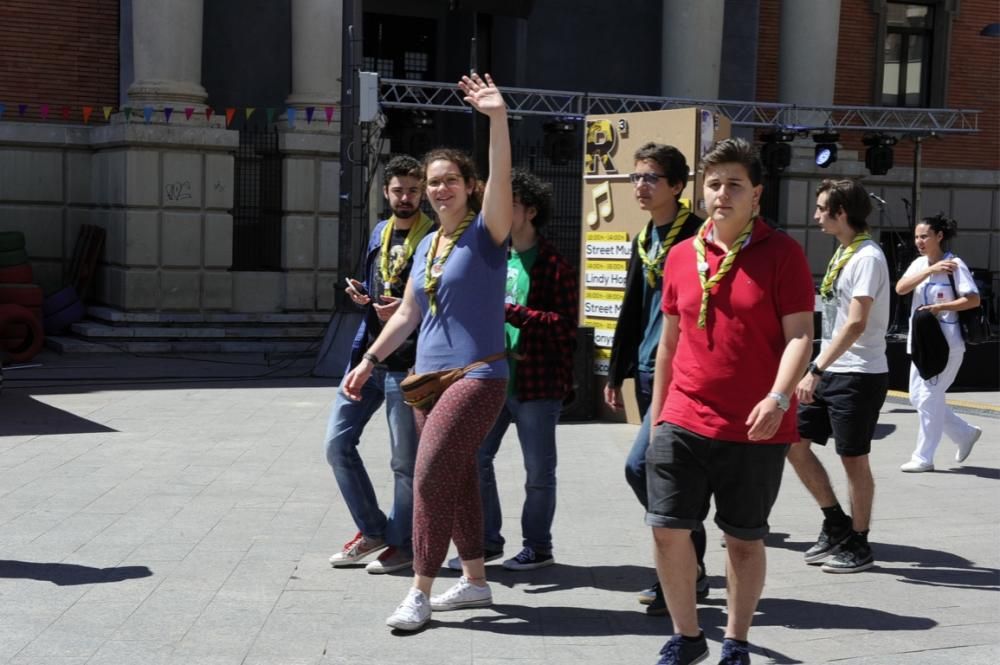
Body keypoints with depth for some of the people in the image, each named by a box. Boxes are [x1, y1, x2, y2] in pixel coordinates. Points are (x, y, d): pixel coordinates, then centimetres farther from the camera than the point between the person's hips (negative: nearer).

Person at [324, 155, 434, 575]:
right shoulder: (379, 233, 14)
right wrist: (361, 295, 4)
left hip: (407, 363, -7)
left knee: (405, 459, 2)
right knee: (337, 442, 6)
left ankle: (403, 544, 16)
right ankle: (372, 529, 19)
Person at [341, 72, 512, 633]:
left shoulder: (486, 234, -6)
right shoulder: (426, 245, 13)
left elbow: (502, 180, -25)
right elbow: (408, 314, 20)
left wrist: (498, 118, -37)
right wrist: (370, 361, 19)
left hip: (477, 375, -7)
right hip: (428, 375, 7)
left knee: (431, 477, -13)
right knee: (457, 480, 12)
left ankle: (421, 593, -4)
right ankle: (476, 582, 24)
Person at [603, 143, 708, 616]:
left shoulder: (696, 237, -9)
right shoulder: (644, 240, 16)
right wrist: (616, 373, 20)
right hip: (648, 372, 8)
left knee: (640, 465, -16)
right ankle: (692, 573, 22)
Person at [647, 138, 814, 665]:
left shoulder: (781, 253, -5)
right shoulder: (681, 256, 8)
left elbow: (799, 335, -9)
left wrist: (777, 398, -24)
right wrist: (656, 415, 15)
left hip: (756, 429, -3)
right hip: (684, 422, 3)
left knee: (744, 538, 8)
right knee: (667, 529, 0)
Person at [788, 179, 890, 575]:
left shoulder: (867, 257, -16)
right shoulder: (842, 253, 12)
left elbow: (856, 323, -24)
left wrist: (815, 371, -27)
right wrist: (820, 370, 16)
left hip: (859, 375, -9)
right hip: (833, 372, 9)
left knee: (853, 459, 1)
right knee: (794, 441, 8)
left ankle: (858, 545, 14)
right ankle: (836, 524, 19)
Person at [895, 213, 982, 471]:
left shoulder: (954, 265, -10)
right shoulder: (919, 264, 8)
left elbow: (974, 299, -15)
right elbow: (900, 288, -8)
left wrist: (940, 308, -23)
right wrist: (930, 270, -18)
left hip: (946, 343, -8)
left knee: (929, 398, -4)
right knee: (917, 397, 11)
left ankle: (923, 457, 6)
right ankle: (965, 433, 27)